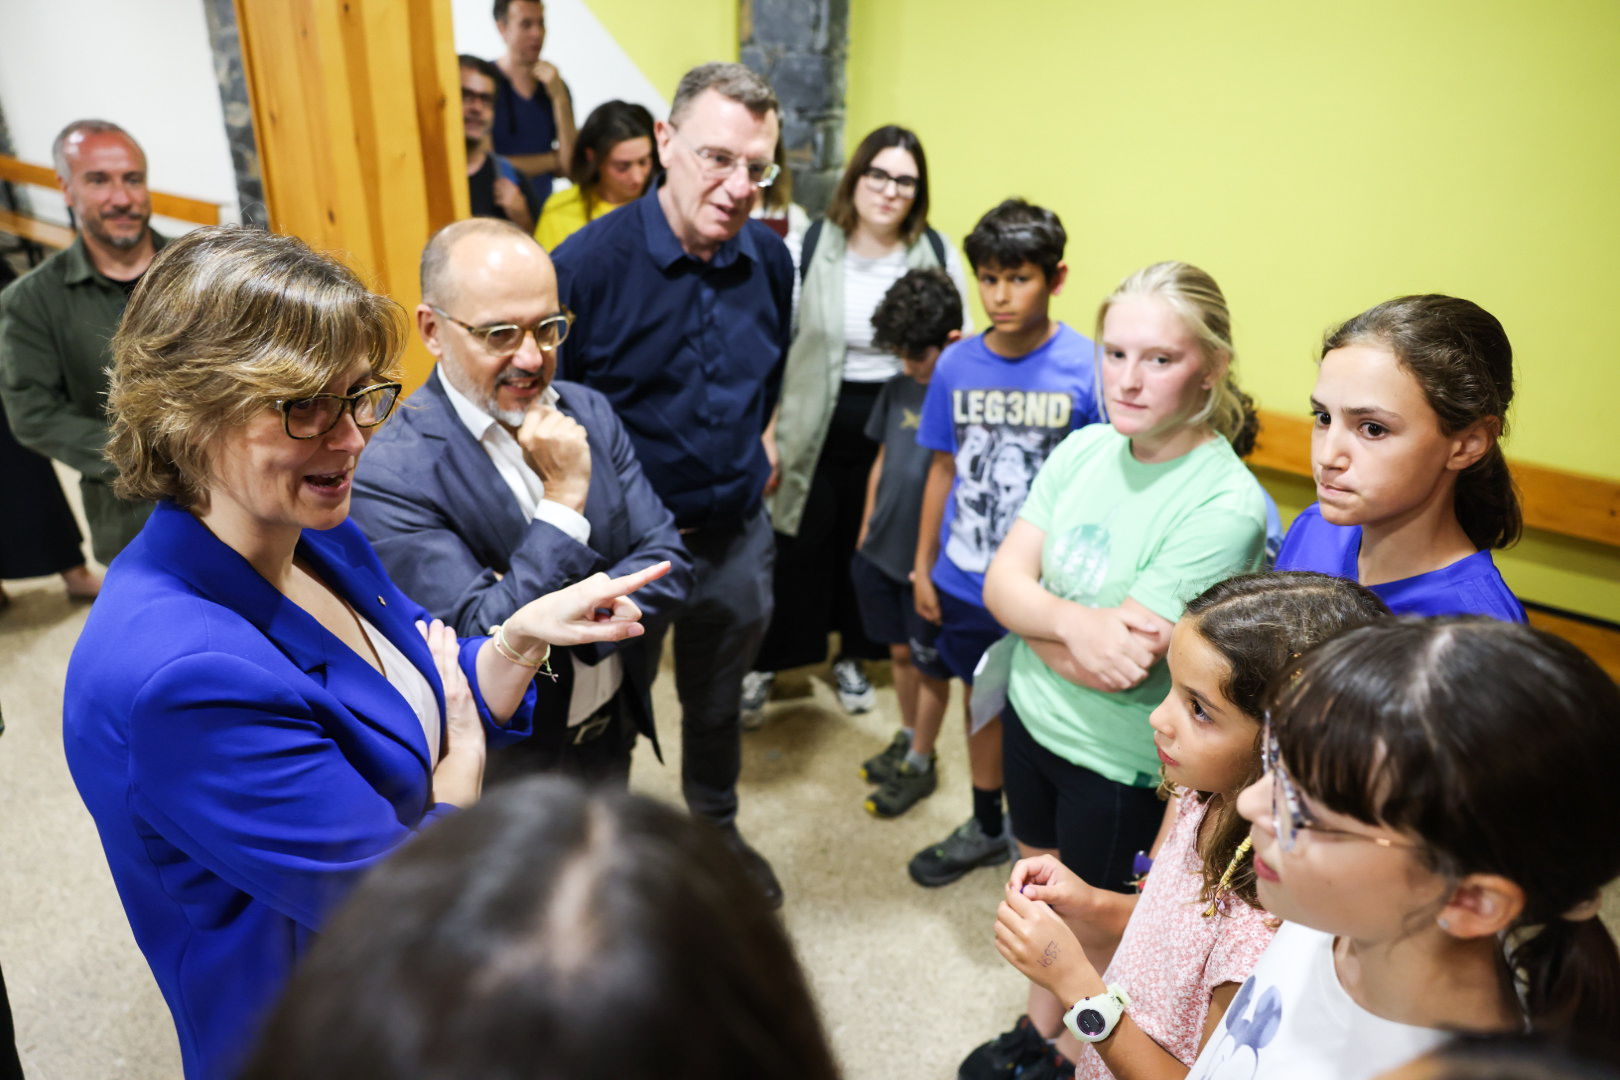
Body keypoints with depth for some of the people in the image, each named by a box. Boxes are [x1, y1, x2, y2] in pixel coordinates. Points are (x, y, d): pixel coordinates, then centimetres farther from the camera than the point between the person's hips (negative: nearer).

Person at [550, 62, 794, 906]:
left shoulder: (771, 260, -4)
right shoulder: (589, 261, -20)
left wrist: (755, 451, 10)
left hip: (737, 535, 4)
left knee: (718, 704, 25)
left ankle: (717, 829, 51)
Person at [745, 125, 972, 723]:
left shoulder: (937, 253, -3)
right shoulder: (813, 245, -5)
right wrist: (768, 430, -6)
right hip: (817, 423, -1)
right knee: (801, 544, 6)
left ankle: (852, 656, 37)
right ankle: (767, 662, 26)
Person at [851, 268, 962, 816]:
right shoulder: (897, 389, 1)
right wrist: (866, 530, 15)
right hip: (882, 550, 6)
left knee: (928, 666, 12)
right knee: (900, 652, 21)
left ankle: (920, 764, 30)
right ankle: (907, 738, 41)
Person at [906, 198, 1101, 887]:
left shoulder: (1088, 368, -14)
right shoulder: (957, 364, -3)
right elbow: (944, 469, 6)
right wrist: (923, 564, 10)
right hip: (966, 581, 4)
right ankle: (986, 829, 44)